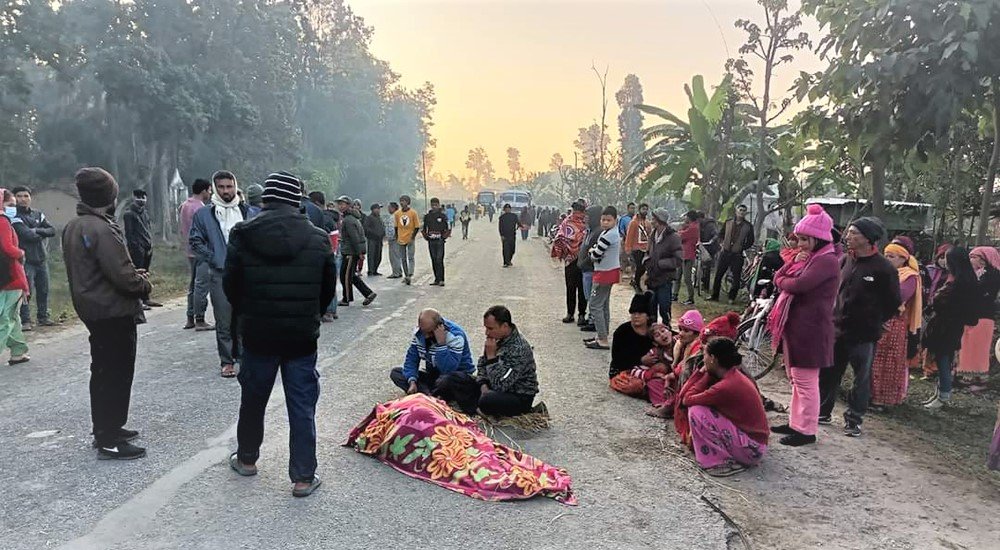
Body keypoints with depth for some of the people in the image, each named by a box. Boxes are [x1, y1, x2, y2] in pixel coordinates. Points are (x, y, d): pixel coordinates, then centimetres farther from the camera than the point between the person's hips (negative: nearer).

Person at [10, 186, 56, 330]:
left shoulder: (38, 214, 13)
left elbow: (52, 230, 5)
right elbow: (28, 235, -18)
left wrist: (37, 230, -10)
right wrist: (42, 235, -1)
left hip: (42, 259, 6)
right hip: (26, 261, -6)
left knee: (43, 291, 10)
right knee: (26, 292, -8)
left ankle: (43, 317, 19)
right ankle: (25, 321, -3)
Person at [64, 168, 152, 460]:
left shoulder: (73, 227, 9)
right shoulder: (101, 230, -22)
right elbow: (123, 275, -26)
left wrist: (135, 275, 8)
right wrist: (144, 284, -5)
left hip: (92, 310, 10)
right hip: (114, 312, -10)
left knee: (103, 372, 19)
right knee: (116, 375, -2)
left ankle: (105, 429, 31)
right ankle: (109, 442, 4)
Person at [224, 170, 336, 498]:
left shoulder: (243, 235, -7)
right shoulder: (318, 239, -6)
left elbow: (230, 285, -2)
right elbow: (329, 289, 1)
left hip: (256, 334, 1)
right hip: (302, 337, -1)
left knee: (253, 398, 20)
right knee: (302, 406, 6)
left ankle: (246, 459, 38)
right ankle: (303, 477, 11)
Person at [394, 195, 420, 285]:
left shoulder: (413, 213, -6)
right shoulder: (397, 213, 4)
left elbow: (417, 227, -4)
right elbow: (396, 227, 12)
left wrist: (412, 238, -10)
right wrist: (397, 238, 5)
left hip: (410, 239, -4)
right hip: (401, 240, 4)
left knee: (410, 258, -9)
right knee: (403, 259, 9)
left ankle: (410, 276, -15)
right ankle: (406, 275, 18)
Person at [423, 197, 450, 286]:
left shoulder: (443, 215, -1)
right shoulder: (427, 216, 10)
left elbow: (448, 228, 2)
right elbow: (424, 228, 20)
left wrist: (444, 237, -7)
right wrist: (426, 237, 7)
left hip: (440, 241, -4)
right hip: (431, 241, 4)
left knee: (439, 260, -10)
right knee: (433, 261, 7)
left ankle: (441, 280, -10)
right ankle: (437, 279, 13)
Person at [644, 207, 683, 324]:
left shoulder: (673, 237, -13)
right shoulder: (654, 234, 9)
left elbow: (678, 261, -17)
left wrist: (659, 263, -17)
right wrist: (647, 261, 4)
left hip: (665, 280, -7)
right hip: (652, 279, 7)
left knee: (664, 310, -3)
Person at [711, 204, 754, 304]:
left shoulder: (748, 226, 2)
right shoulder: (728, 222, 7)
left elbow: (750, 241, 7)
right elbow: (721, 234, 18)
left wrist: (742, 247, -2)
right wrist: (723, 243, 4)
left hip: (737, 254, -2)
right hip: (725, 252, 2)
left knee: (736, 277, 0)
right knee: (718, 274, 3)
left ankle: (732, 297, 13)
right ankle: (714, 296, 13)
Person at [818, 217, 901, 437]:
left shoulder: (884, 269, -12)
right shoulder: (845, 260, 5)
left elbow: (894, 303, -5)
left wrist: (874, 321, -1)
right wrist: (834, 316, 10)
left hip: (864, 334, -5)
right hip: (837, 329, 5)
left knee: (862, 379, 8)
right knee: (827, 373, 12)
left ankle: (854, 419, 20)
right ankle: (822, 411, 26)